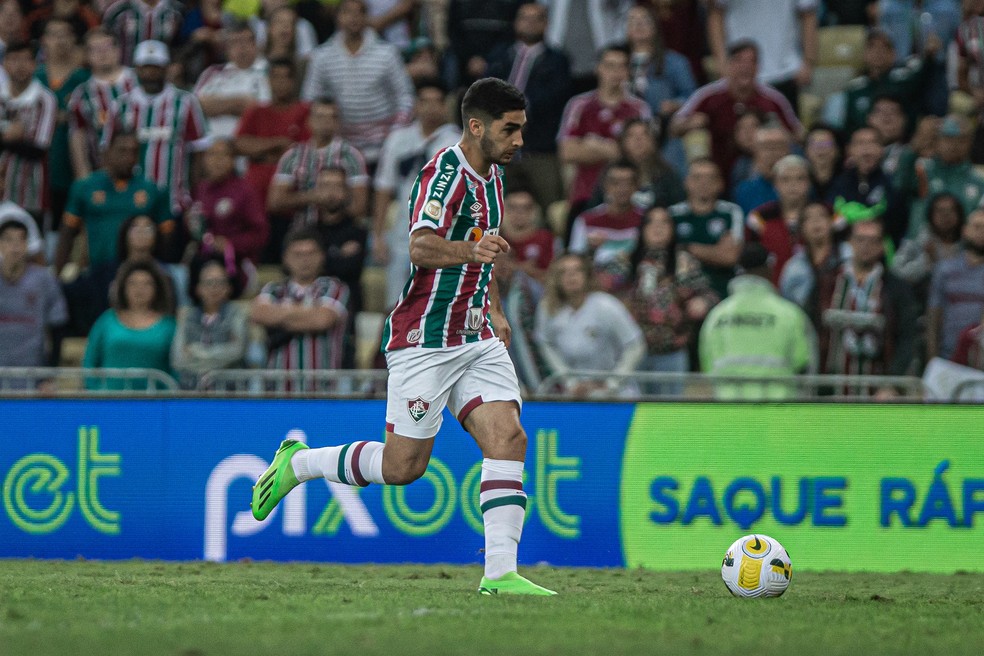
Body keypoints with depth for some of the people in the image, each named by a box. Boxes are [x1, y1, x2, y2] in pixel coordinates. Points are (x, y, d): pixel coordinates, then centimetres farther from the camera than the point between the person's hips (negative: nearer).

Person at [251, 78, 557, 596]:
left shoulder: (490, 174, 12)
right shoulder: (445, 173, -16)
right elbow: (421, 247, -32)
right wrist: (469, 250, -50)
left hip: (477, 338, 8)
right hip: (425, 339, -8)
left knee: (508, 438, -10)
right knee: (403, 466, -2)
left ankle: (500, 573, -12)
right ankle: (298, 463, 21)